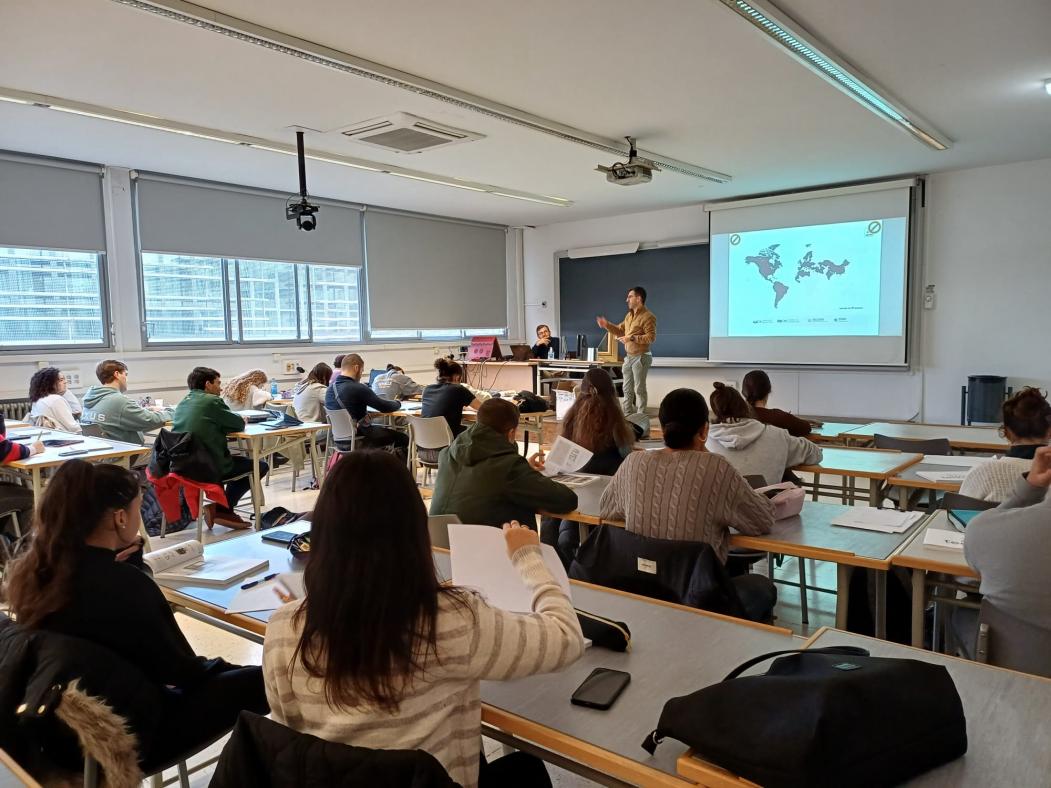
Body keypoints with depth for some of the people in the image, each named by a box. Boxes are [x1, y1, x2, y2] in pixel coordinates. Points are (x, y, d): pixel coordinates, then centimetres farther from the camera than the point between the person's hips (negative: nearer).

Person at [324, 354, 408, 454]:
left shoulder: (330, 389, 1)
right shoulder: (358, 388, -23)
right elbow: (384, 407, -17)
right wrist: (397, 403, 4)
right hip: (359, 440, -8)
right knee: (403, 438, 7)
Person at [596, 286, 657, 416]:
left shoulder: (648, 317, -15)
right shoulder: (629, 315, 13)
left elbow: (651, 337, -22)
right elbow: (620, 331, 21)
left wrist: (632, 338, -25)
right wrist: (607, 325, 6)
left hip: (640, 357, -9)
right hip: (628, 356, 9)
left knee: (639, 389, -4)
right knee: (627, 388, 13)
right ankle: (627, 415, 22)